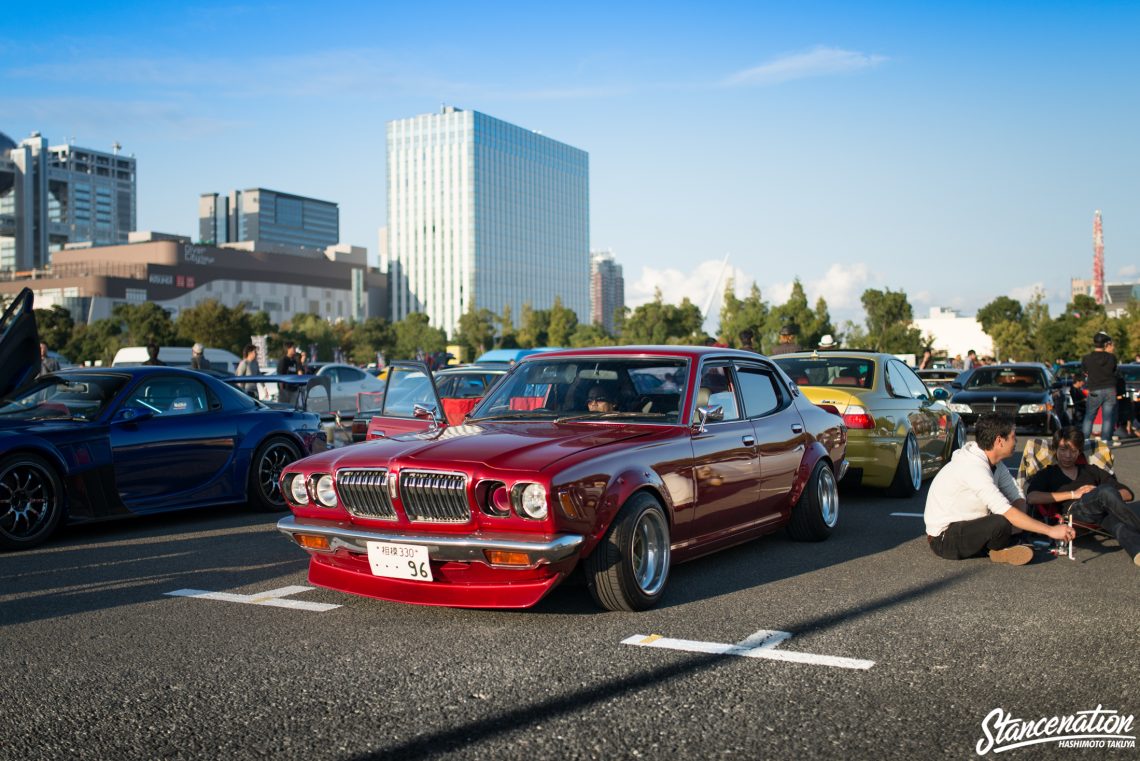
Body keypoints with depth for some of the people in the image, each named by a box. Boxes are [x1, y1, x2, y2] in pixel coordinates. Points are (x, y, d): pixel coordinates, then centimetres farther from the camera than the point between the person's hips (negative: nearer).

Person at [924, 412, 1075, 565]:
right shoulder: (974, 467, -28)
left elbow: (1017, 497, 1)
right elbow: (1006, 512, -32)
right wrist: (1050, 531, -28)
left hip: (966, 526, 10)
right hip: (944, 539, -10)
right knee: (1002, 523, -32)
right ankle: (1000, 550, -3)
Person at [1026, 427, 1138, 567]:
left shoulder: (1092, 471, 36)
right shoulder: (1047, 475, 26)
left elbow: (1128, 494, 27)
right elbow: (1032, 498, 1)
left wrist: (1099, 494, 6)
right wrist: (1073, 494, -1)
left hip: (1105, 513, 3)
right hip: (1074, 509, -3)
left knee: (1121, 523, -37)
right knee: (1107, 490, -35)